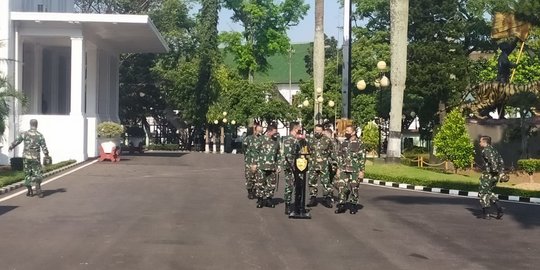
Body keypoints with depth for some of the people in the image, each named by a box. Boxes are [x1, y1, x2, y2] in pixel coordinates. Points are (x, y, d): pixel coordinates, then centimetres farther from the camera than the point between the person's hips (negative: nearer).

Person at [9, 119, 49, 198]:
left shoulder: (24, 134, -3)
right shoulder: (40, 135, -5)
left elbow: (16, 141, 8)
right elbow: (44, 147, -3)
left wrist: (11, 147, 27)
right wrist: (47, 155, 14)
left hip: (26, 157, 1)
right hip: (36, 157, -1)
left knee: (27, 174, 12)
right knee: (38, 173, 5)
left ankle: (30, 191, 13)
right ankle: (38, 187, -17)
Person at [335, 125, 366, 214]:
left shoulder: (359, 143, -4)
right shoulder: (343, 143, 11)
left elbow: (362, 158, -6)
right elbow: (339, 156, 16)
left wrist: (361, 171, -10)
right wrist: (338, 168, 11)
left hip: (355, 170, -4)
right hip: (343, 170, 4)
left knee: (354, 188, 2)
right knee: (341, 187, -2)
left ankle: (353, 206, 13)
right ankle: (342, 205, 6)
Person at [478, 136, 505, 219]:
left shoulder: (485, 150, -11)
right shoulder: (493, 150, 17)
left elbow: (491, 159, -27)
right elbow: (501, 161, 18)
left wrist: (495, 170, -29)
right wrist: (501, 171, 15)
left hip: (488, 175, -9)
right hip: (495, 176, 9)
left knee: (483, 194, 4)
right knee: (488, 192, 20)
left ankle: (486, 214, 4)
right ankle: (499, 209, 8)